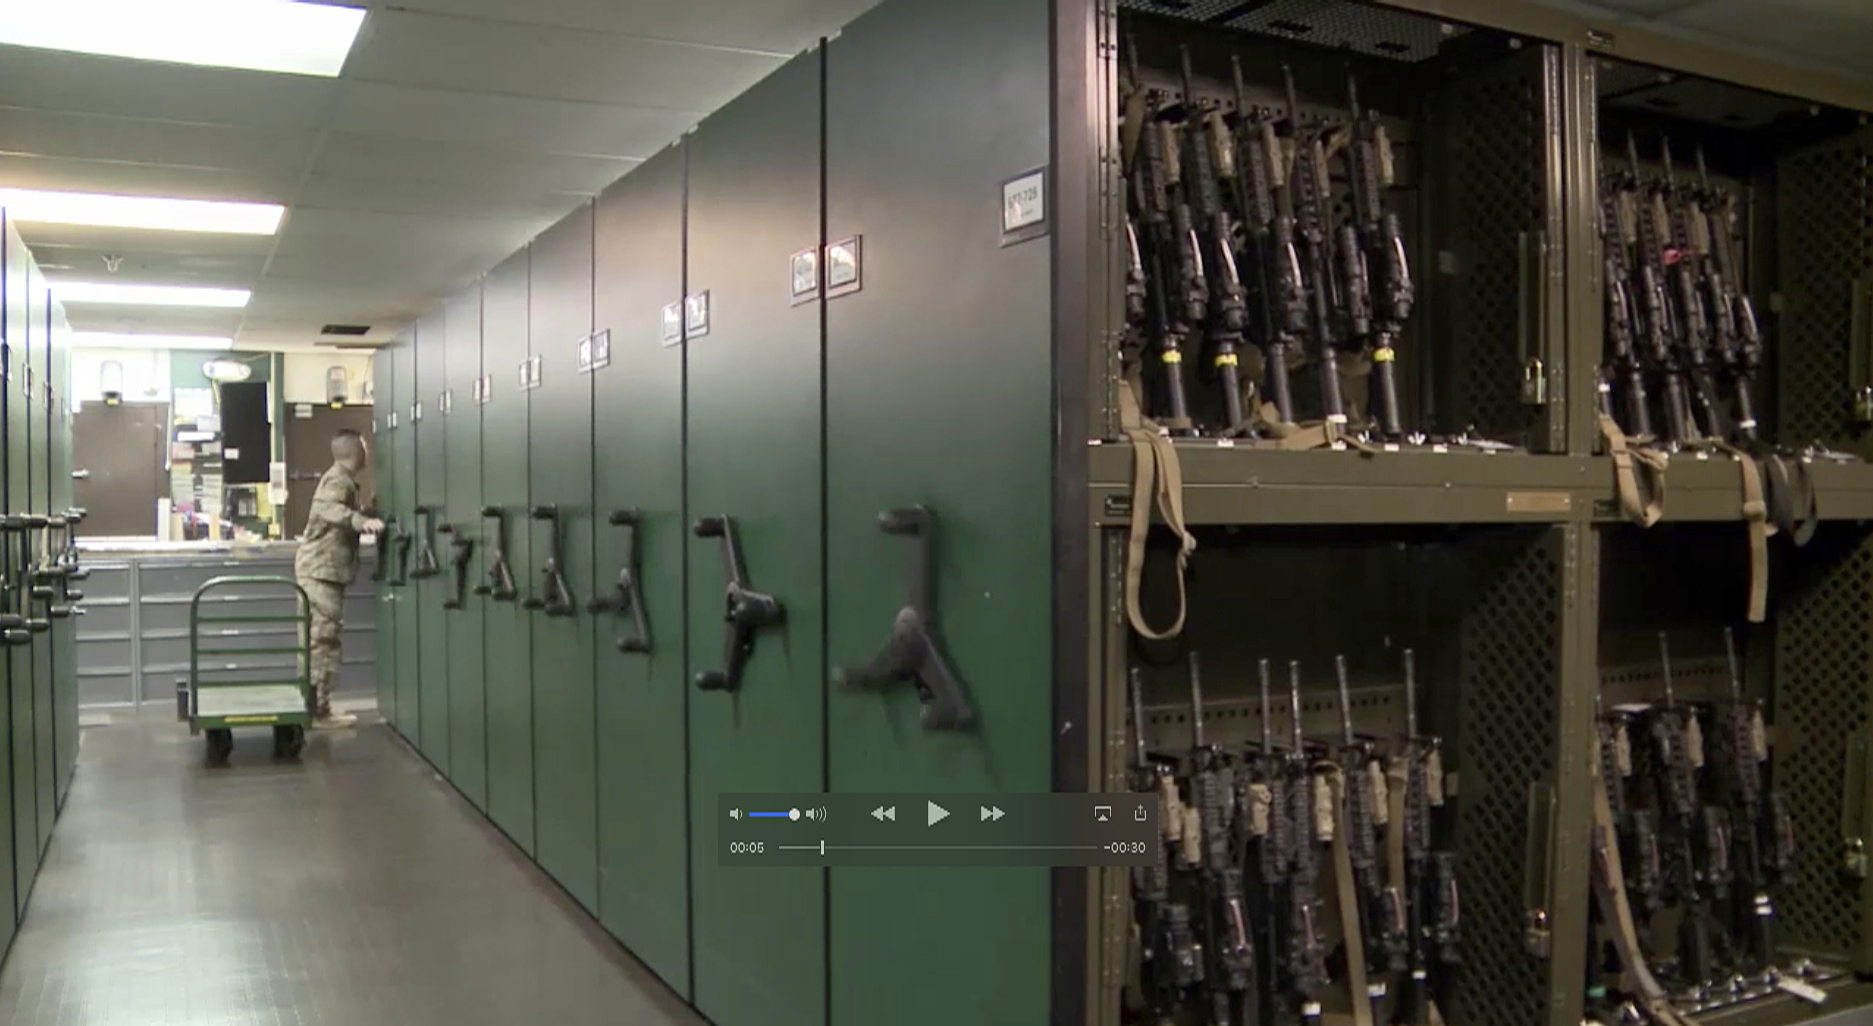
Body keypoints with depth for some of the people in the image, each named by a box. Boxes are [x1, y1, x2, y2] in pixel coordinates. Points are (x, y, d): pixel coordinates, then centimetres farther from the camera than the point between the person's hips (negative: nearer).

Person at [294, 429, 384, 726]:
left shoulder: (340, 479, 20)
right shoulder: (339, 480, -13)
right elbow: (327, 508, -33)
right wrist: (361, 521, -47)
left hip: (322, 570, 11)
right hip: (321, 570, -11)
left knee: (320, 640, 13)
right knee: (322, 639, -10)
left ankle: (315, 707, 18)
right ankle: (316, 710, -9)